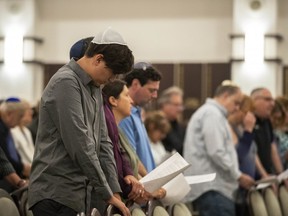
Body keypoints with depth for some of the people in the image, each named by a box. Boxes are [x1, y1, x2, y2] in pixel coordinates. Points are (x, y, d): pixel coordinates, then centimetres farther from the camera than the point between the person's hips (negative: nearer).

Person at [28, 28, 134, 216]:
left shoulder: (95, 88, 16)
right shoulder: (66, 83, -14)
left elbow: (103, 142, 15)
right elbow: (80, 146, -19)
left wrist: (115, 191, 7)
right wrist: (107, 194, -14)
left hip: (78, 194, 9)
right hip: (55, 195, -9)